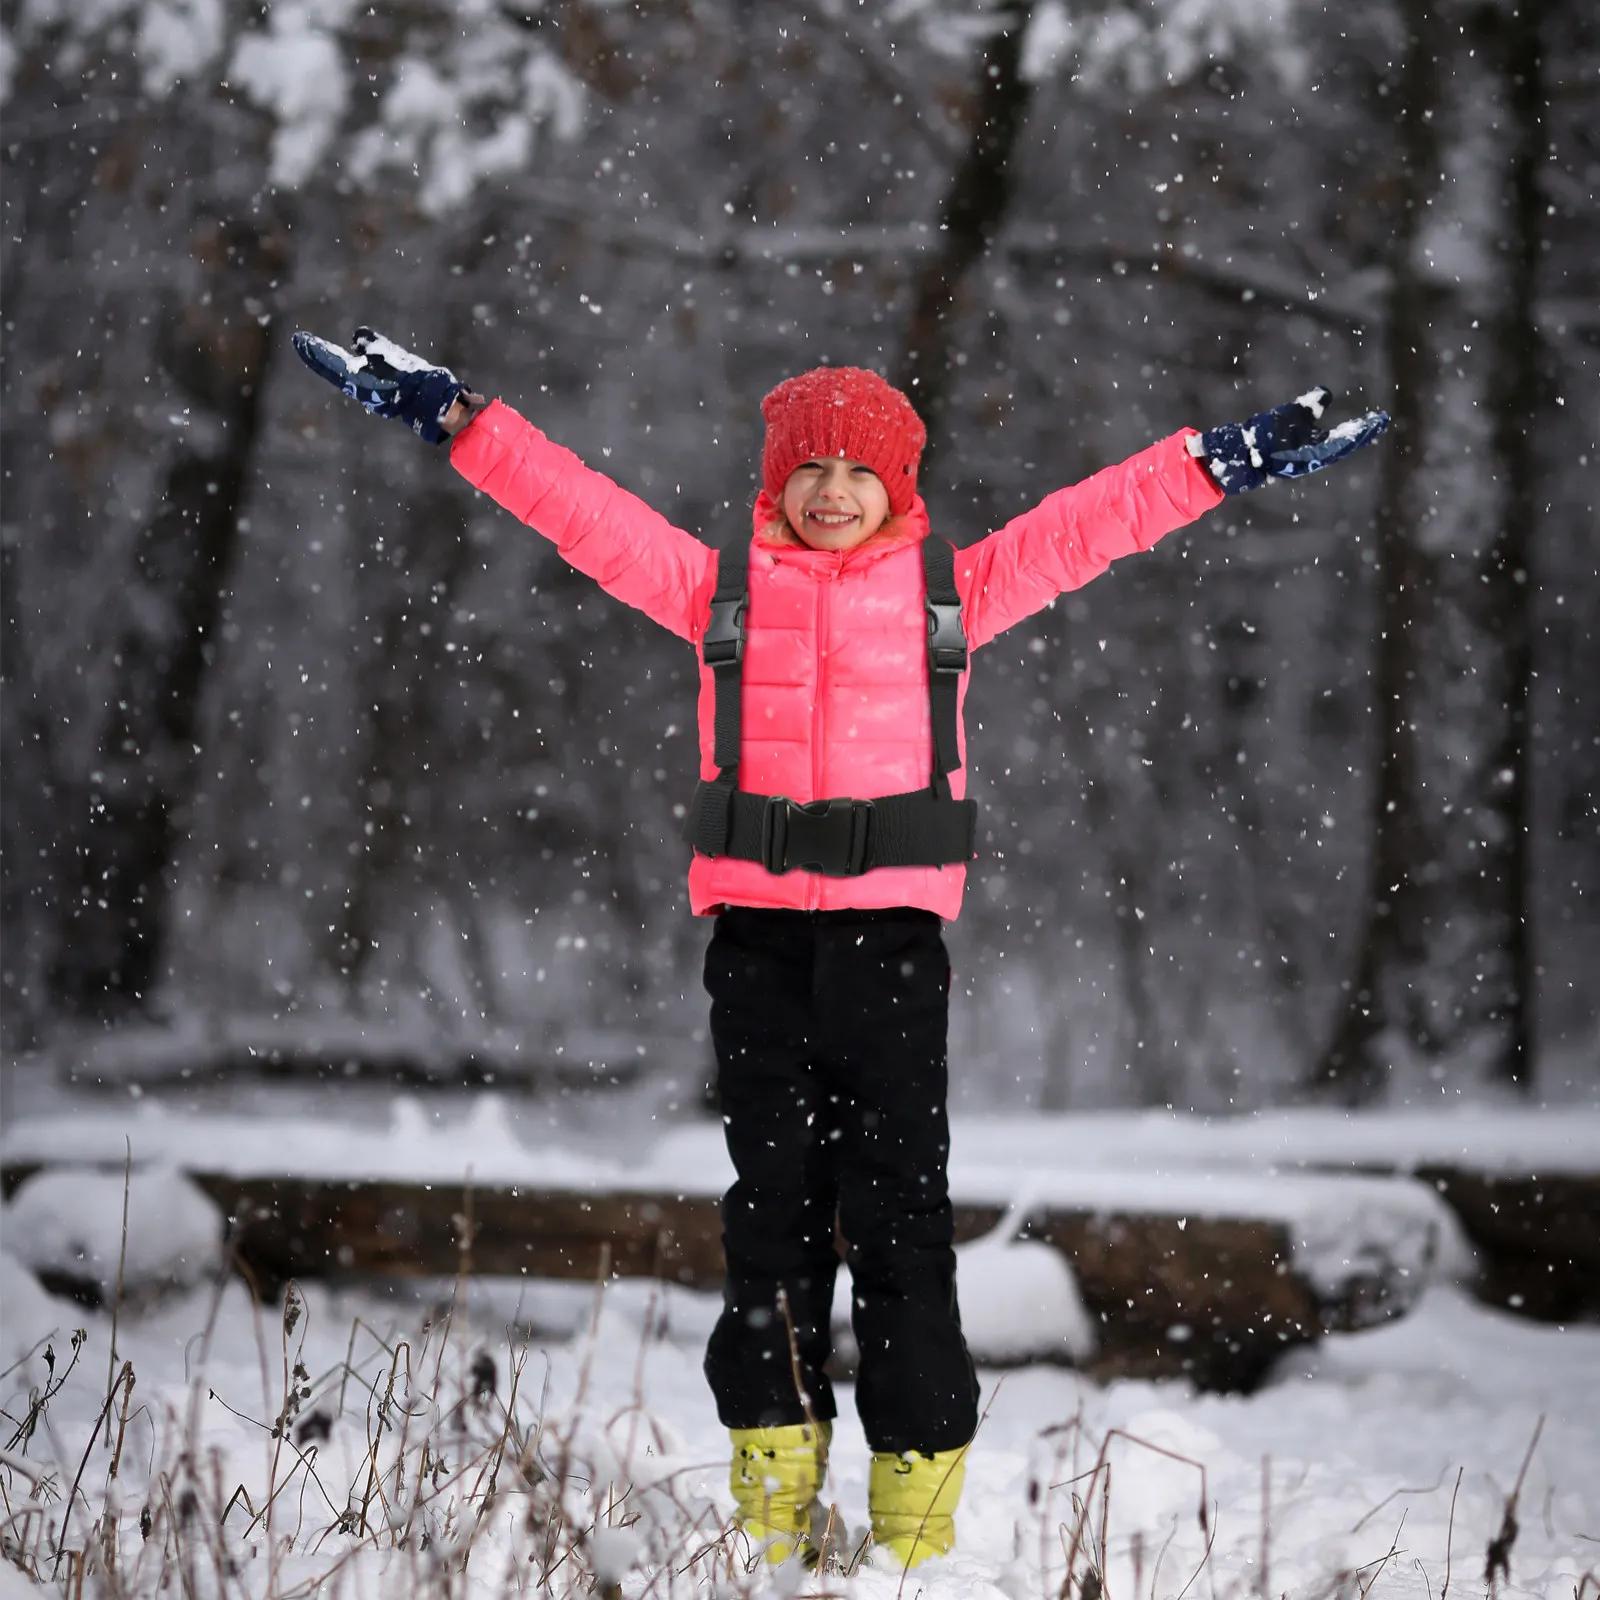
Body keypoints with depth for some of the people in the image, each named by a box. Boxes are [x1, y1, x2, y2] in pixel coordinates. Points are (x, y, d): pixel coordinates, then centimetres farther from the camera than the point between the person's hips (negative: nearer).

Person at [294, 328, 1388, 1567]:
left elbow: (1090, 522, 12)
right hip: (756, 923, 2)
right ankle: (774, 1489, 12)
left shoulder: (953, 588, 12)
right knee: (772, 1198, 5)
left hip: (892, 923, -1)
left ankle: (919, 1504, 0)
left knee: (900, 1204, -4)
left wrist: (1232, 463, 9)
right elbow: (578, 504, 11)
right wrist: (454, 418, 7)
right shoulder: (718, 585, 13)